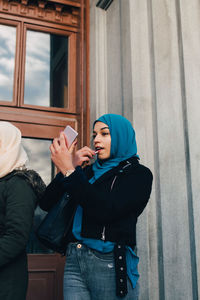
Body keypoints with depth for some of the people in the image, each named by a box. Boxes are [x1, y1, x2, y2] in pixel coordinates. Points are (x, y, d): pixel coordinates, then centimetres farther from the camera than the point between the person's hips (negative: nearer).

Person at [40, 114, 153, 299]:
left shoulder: (139, 173, -1)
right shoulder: (88, 171, 14)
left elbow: (106, 210, -18)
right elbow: (46, 204, 8)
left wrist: (69, 171, -19)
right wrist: (70, 167, -3)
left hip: (111, 263, -4)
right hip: (74, 261, 4)